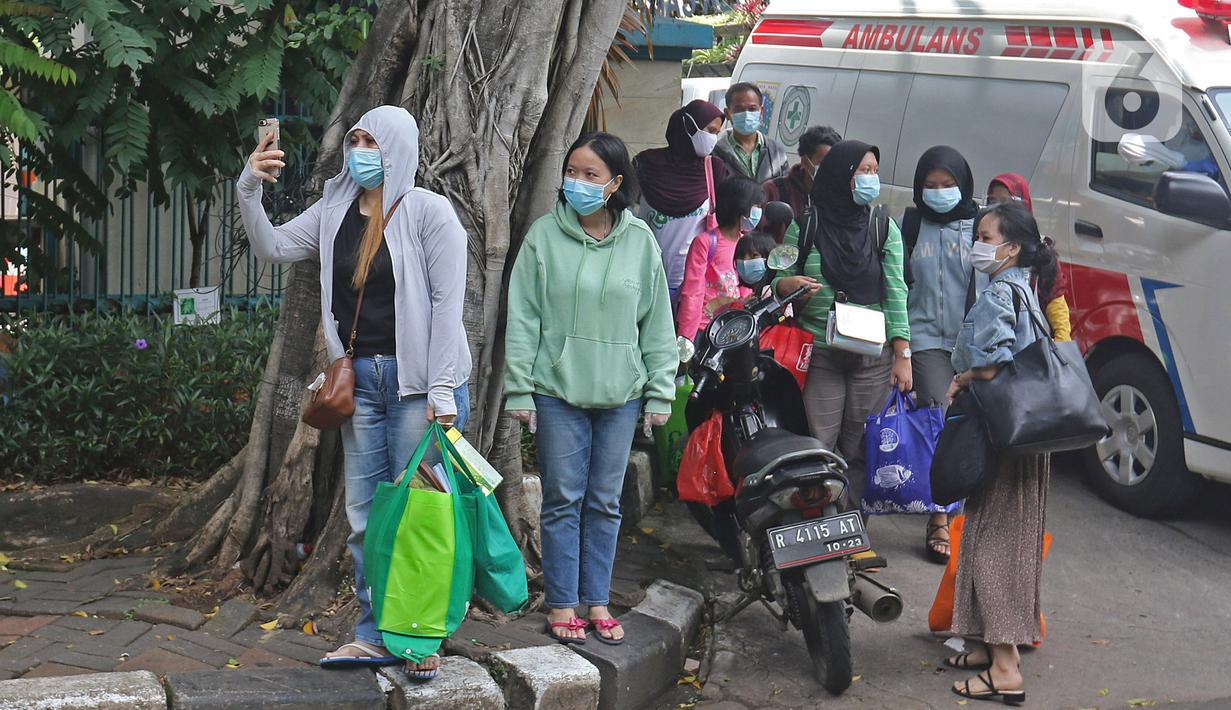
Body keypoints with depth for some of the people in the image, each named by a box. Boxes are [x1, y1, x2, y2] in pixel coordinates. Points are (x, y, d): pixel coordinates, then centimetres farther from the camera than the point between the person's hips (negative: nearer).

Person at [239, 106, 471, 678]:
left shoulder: (428, 211, -8)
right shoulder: (334, 212, 9)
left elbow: (448, 302, -11)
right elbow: (272, 248, 11)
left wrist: (443, 390, -16)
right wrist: (249, 189, -5)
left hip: (418, 380, -6)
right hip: (360, 378, 6)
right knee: (364, 516, 9)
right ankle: (374, 635, 18)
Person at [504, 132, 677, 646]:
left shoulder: (640, 240, 3)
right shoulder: (545, 234, -3)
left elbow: (657, 322, 7)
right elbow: (523, 317, -2)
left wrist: (660, 392, 4)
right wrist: (519, 390, -6)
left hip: (620, 393, 2)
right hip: (558, 391, -2)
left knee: (606, 502, 9)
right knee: (563, 500, 3)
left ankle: (597, 600, 19)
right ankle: (562, 604, 12)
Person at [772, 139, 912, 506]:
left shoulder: (884, 228, 7)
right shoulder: (806, 227, 3)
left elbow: (896, 293, 4)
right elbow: (780, 283, 9)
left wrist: (903, 355, -3)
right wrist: (788, 284, -16)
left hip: (874, 356, 1)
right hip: (819, 353, -1)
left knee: (859, 450, 2)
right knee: (818, 447, -4)